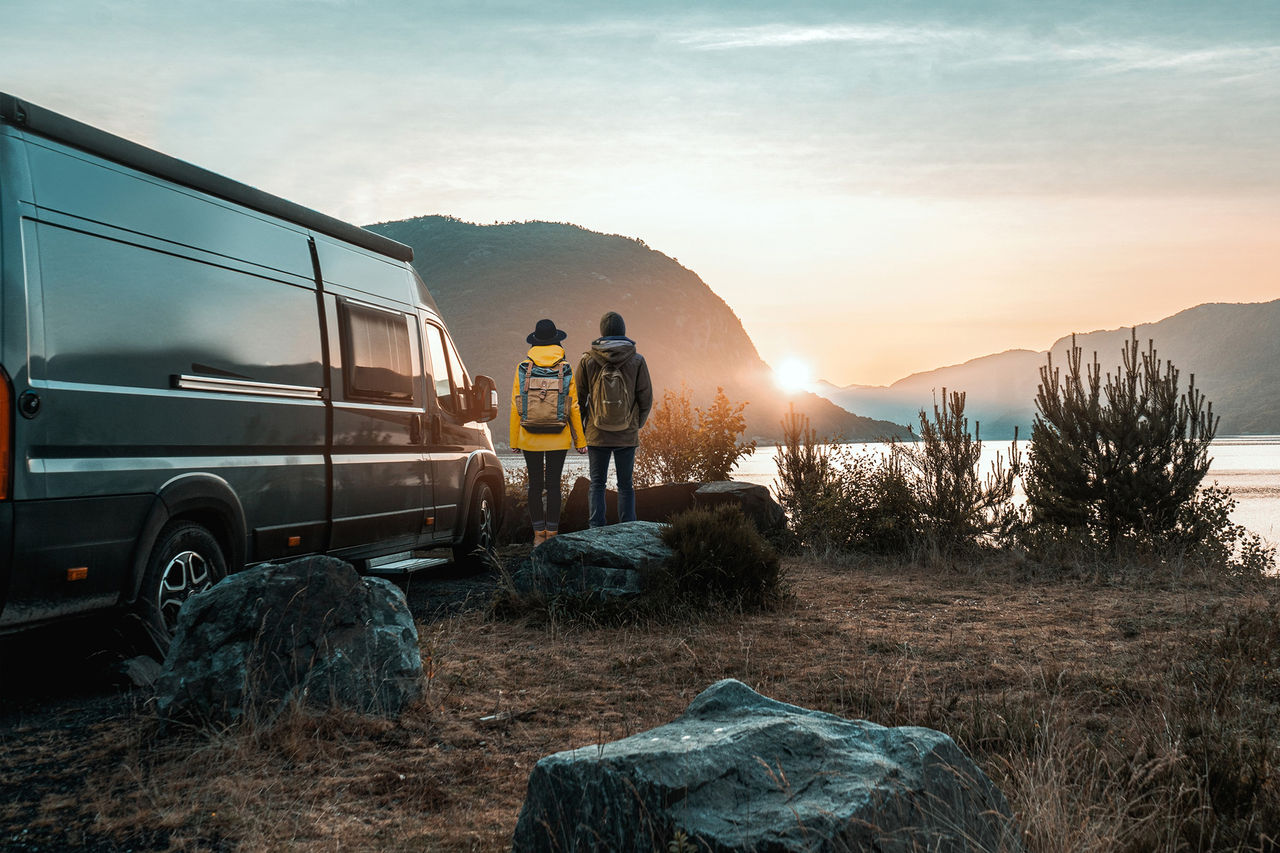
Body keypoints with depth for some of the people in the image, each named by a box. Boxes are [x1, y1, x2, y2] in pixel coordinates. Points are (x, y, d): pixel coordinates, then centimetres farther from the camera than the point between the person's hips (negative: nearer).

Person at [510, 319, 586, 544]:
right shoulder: (566, 370, -5)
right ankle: (552, 534, 5)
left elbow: (515, 407, -3)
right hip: (558, 439, -1)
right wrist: (580, 440, 4)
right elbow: (574, 408, -4)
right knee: (553, 484, 4)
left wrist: (514, 440, 4)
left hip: (530, 438, 1)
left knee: (535, 484, 8)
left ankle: (539, 534, 11)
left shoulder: (523, 369, -4)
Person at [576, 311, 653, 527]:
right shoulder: (637, 361, -6)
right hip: (627, 435, 0)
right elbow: (646, 398, -1)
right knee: (626, 485, 10)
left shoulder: (588, 361, -5)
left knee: (597, 484, 9)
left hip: (597, 434, 0)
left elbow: (579, 398, -1)